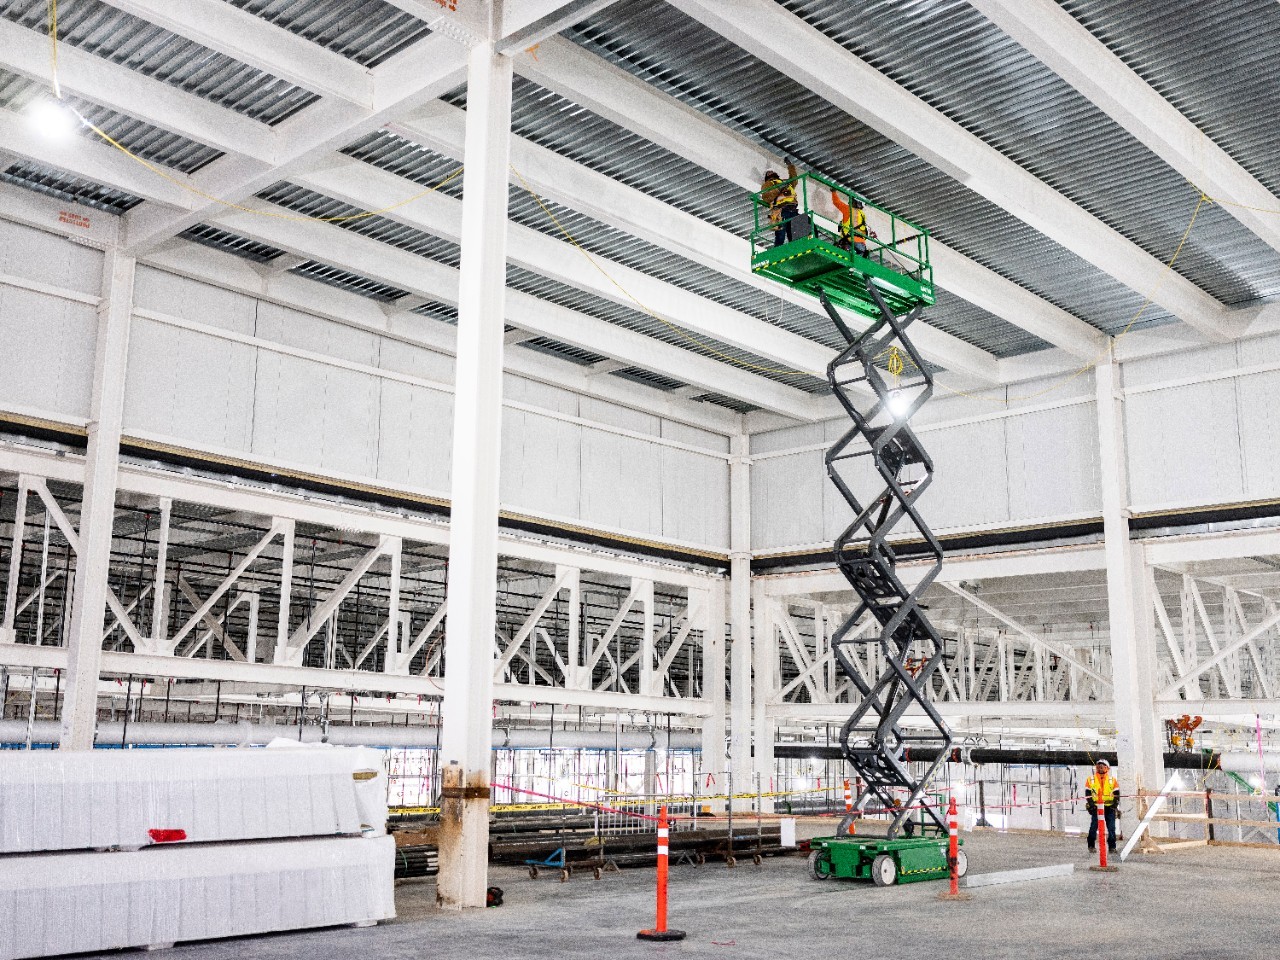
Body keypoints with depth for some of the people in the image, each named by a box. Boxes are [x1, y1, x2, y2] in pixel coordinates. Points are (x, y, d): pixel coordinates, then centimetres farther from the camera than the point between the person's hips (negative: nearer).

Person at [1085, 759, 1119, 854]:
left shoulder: (1112, 779, 10)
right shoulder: (1091, 779, 7)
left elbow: (1116, 793, 11)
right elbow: (1087, 793, 7)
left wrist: (1115, 804, -2)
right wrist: (1090, 804, -4)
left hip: (1109, 807, 1)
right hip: (1096, 806, -1)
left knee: (1111, 827, 0)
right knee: (1094, 826, -4)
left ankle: (1112, 847, 8)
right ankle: (1091, 846, 6)